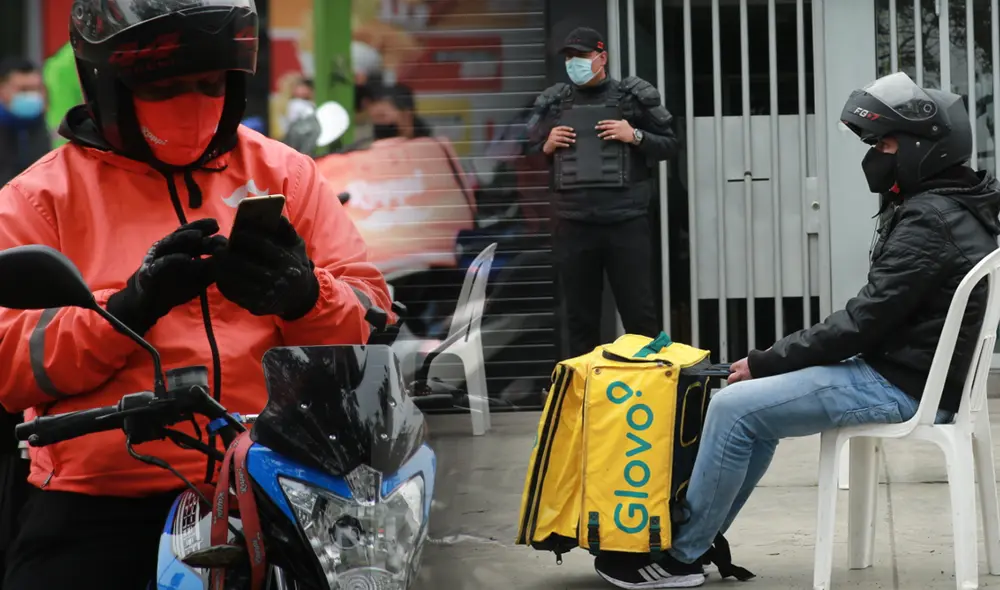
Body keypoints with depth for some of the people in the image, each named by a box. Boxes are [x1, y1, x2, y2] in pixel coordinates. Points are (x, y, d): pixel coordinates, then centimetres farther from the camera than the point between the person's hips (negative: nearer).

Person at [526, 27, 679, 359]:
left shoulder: (634, 97, 3)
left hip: (626, 222, -3)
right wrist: (548, 146, -2)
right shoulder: (553, 103, 10)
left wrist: (635, 136, -11)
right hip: (573, 225, 3)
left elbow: (670, 145, 5)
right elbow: (530, 155, 19)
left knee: (639, 313, 0)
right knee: (580, 319, 8)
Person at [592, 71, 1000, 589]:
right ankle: (701, 535, 17)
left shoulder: (929, 221, -19)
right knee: (754, 406, 15)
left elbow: (862, 322, -21)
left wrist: (764, 363, -12)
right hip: (905, 370, 10)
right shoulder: (954, 207, 13)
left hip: (901, 388, -10)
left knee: (733, 408, -11)